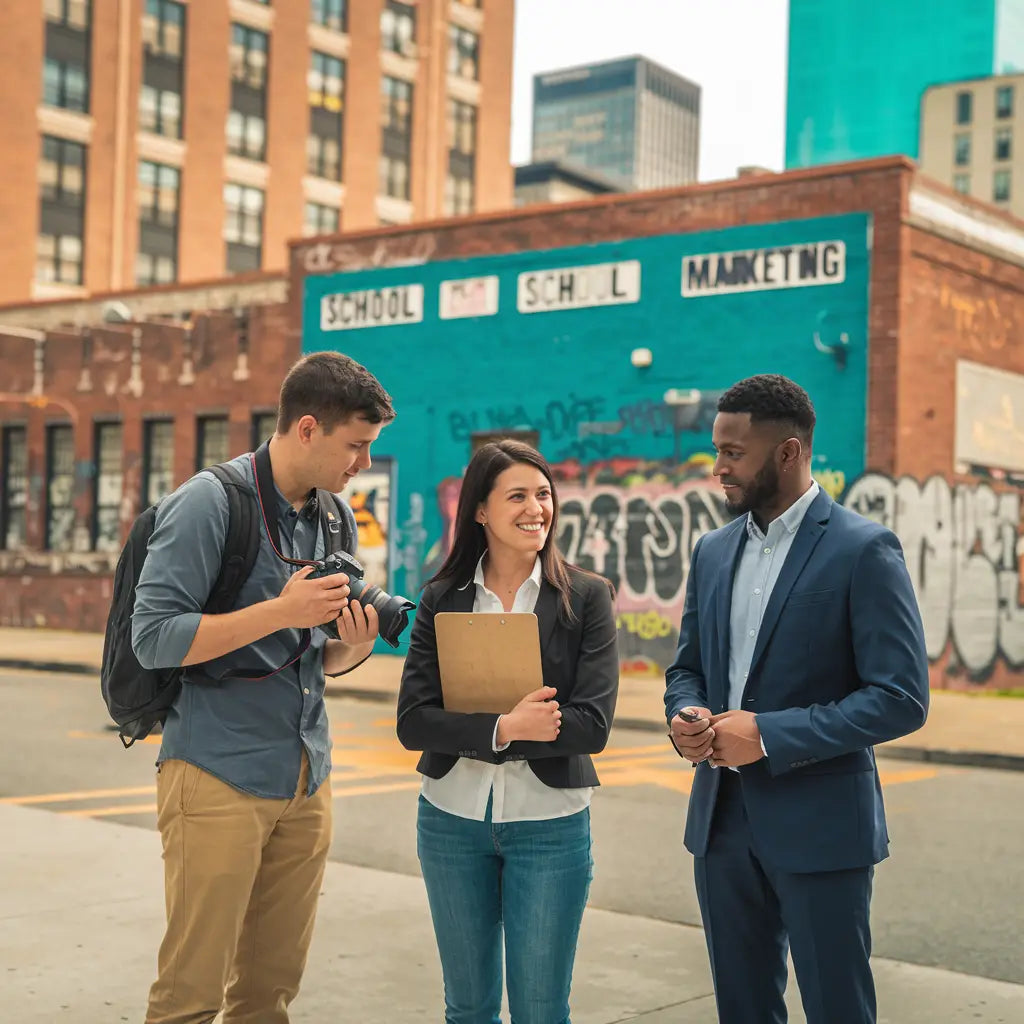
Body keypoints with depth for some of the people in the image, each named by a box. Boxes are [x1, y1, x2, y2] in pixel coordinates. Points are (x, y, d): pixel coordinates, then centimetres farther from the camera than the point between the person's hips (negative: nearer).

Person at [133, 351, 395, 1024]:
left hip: (307, 779, 7)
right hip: (219, 776, -6)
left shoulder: (333, 520, 12)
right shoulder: (210, 502, -9)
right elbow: (154, 639, -15)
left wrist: (351, 650, -3)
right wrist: (280, 611, -19)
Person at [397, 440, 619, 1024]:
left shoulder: (587, 597, -5)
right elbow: (413, 722, -8)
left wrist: (470, 737, -17)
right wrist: (504, 728, -23)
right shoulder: (443, 599, 0)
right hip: (452, 821, 2)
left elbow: (592, 725, -15)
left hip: (550, 825, -2)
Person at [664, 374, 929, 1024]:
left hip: (818, 825, -6)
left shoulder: (863, 549, -11)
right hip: (722, 819, 6)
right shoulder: (714, 551, 10)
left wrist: (769, 734, -20)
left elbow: (902, 698, -15)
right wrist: (685, 718, -6)